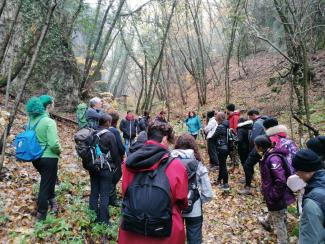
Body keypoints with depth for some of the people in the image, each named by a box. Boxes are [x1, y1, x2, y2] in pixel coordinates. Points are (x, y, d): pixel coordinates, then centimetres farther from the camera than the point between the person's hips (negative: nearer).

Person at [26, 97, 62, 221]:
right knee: (46, 184, 8)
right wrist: (59, 151, -6)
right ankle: (41, 213, 19)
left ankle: (52, 201, 40)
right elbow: (54, 144, -25)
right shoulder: (49, 122, -20)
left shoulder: (30, 122, 1)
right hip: (49, 158, -7)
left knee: (47, 180, 28)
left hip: (35, 157, 7)